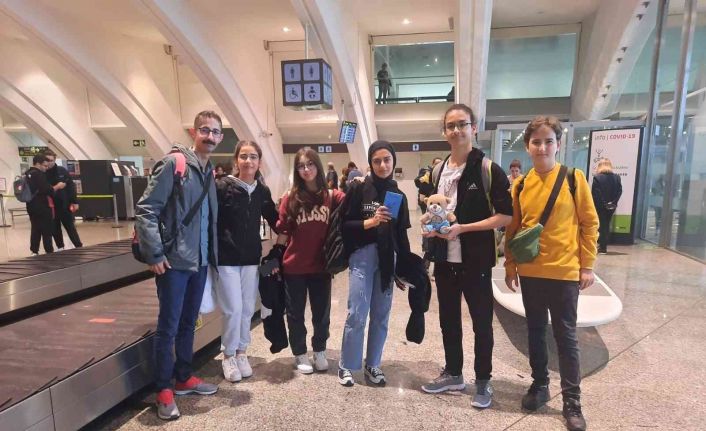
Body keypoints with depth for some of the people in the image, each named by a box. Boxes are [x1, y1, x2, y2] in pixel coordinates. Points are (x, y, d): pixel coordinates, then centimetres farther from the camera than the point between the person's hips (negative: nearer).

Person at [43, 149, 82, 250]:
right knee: (55, 229, 12)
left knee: (70, 227, 3)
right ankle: (60, 248, 25)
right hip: (50, 206, 1)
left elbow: (71, 186, -2)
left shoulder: (62, 171, -3)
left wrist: (74, 201, -5)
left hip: (65, 205, -1)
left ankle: (79, 247, 8)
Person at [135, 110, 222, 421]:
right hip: (174, 261, -7)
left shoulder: (210, 171, 12)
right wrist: (154, 254, -17)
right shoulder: (174, 163, -11)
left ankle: (184, 378, 33)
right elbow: (145, 210, -15)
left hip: (200, 261, 7)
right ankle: (164, 389, 20)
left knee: (188, 323, 18)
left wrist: (211, 253, 11)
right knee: (168, 326, 4)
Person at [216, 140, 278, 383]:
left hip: (251, 258, 4)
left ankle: (241, 352, 30)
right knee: (233, 309, -1)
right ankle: (228, 356, 21)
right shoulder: (222, 187, -9)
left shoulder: (262, 191, 4)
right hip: (226, 258, -4)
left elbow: (274, 221, 12)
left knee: (248, 309, 10)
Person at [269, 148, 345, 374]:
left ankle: (319, 352, 36)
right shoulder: (290, 198, -3)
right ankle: (300, 354, 32)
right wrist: (276, 259, -1)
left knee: (322, 312, 15)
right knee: (296, 313, 13)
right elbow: (282, 231, -1)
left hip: (321, 265, 1)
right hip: (294, 266, 0)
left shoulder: (332, 196, -2)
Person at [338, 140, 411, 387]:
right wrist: (370, 221, -18)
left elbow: (402, 234, 11)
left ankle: (372, 366, 25)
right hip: (362, 257, -4)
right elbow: (345, 224, -5)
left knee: (381, 315, 9)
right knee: (357, 315, -3)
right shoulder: (359, 189, -2)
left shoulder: (398, 194, 10)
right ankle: (346, 366, 15)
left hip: (388, 259, 4)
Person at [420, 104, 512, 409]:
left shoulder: (489, 170, -9)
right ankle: (453, 374, 34)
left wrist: (463, 228, -20)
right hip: (444, 260, 6)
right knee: (448, 320, 16)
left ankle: (483, 381, 27)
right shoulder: (438, 170, 9)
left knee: (481, 323, 8)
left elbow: (506, 215, -12)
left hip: (475, 261, -5)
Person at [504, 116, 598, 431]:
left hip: (565, 271, -3)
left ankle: (572, 401, 21)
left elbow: (589, 224, -2)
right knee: (536, 331, 15)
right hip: (530, 272, 3)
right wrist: (510, 265, 4)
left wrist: (587, 265, -4)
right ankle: (539, 384, 33)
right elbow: (512, 228, 6)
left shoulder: (574, 179, -5)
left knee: (565, 335, 7)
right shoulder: (520, 185, 2)